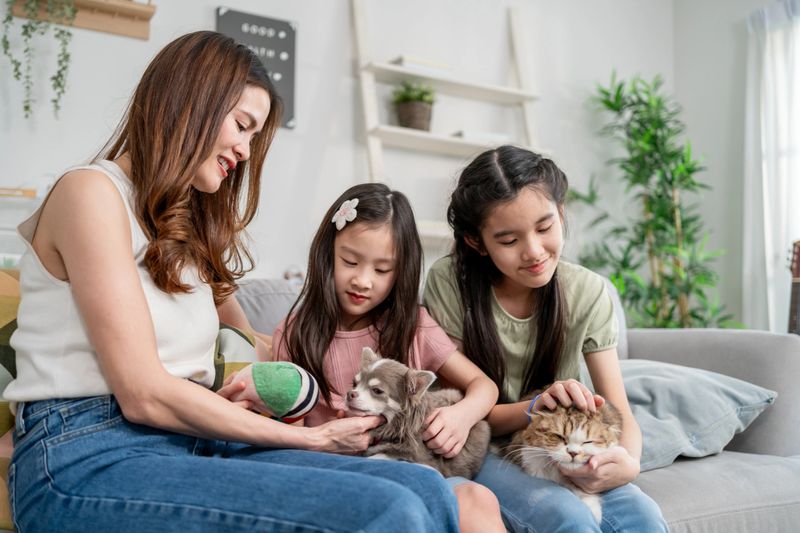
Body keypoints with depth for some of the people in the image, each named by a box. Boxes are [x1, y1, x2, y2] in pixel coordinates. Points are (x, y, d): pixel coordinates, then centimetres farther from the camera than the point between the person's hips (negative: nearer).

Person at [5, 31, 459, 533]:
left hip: (190, 444, 8)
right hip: (87, 461, -7)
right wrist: (311, 439, -6)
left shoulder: (189, 227, 23)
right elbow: (144, 395, -12)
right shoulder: (92, 191, -5)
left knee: (426, 490, -17)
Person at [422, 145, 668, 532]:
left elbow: (620, 413, -5)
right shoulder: (450, 281, -12)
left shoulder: (587, 292, -5)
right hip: (481, 452, -2)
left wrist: (628, 462, -29)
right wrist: (534, 408, -27)